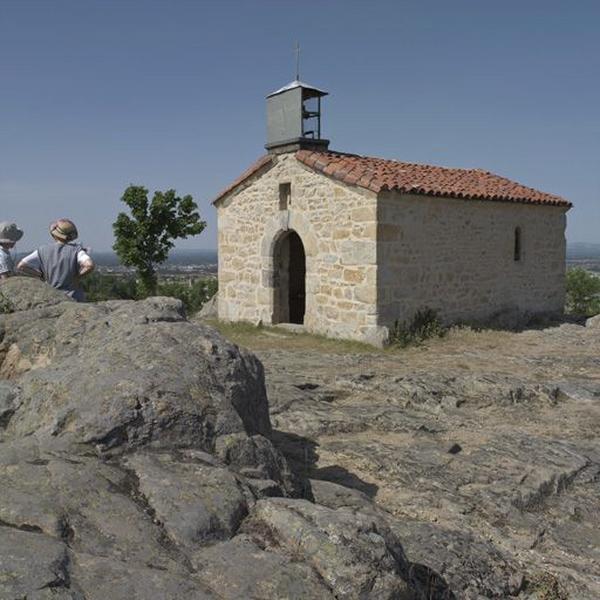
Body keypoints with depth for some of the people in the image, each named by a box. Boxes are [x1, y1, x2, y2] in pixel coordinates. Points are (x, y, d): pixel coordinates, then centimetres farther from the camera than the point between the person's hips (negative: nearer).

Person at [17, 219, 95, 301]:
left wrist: (42, 275, 6)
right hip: (73, 299, -2)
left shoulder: (43, 251, 0)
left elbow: (20, 266, -3)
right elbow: (90, 265, -24)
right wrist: (77, 276, -6)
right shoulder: (75, 249, -7)